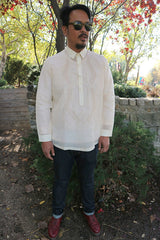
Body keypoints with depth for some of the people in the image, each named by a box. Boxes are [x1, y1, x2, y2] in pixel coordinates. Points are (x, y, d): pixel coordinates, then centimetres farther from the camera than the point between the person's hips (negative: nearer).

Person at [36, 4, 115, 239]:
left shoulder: (100, 62, -4)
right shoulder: (51, 63, -8)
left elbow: (108, 100, 0)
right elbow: (43, 103, -6)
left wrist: (106, 132, -1)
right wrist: (45, 137, -5)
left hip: (90, 140, 1)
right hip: (61, 141, -1)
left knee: (88, 180, 23)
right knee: (61, 181, 21)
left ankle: (89, 211, 51)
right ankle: (57, 214, 48)